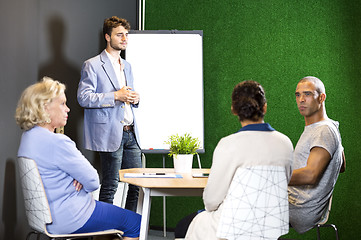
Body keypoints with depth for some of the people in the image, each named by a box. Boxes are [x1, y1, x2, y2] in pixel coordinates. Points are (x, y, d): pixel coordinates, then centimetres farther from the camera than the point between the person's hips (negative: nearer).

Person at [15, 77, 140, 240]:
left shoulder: (28, 136, 5)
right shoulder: (57, 142, -27)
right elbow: (93, 182, -20)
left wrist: (80, 178, -4)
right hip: (68, 217, -10)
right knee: (136, 222, 2)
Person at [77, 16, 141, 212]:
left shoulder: (126, 66, 20)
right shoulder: (92, 65, -3)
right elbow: (83, 98, -12)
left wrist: (134, 99, 6)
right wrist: (115, 96, -17)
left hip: (130, 133, 7)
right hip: (110, 134, -7)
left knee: (138, 183, 6)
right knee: (110, 187, -2)